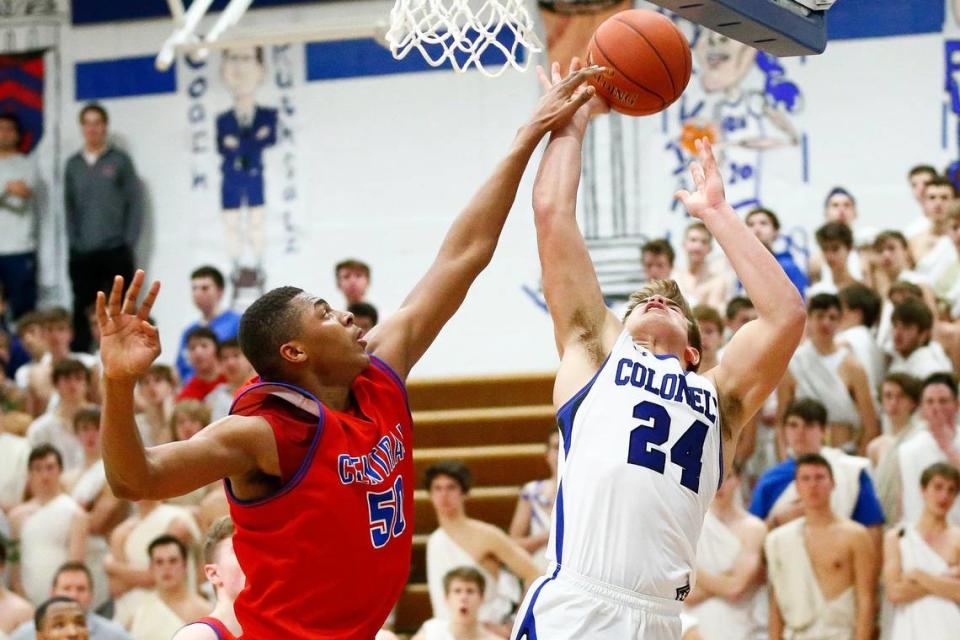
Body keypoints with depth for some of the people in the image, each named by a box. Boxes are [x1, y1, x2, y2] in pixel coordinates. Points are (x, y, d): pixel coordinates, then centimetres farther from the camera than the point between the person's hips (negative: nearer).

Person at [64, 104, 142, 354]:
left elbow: (135, 203, 1)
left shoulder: (120, 161, 3)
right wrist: (74, 241, 1)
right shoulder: (73, 165, 11)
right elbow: (69, 207, 12)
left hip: (116, 251, -2)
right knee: (82, 313, 2)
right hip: (82, 254, 2)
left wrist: (128, 242, -6)